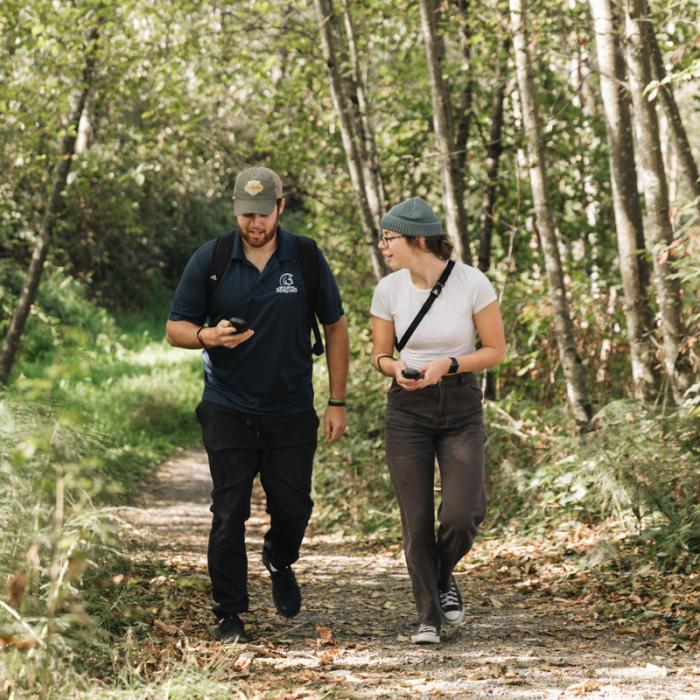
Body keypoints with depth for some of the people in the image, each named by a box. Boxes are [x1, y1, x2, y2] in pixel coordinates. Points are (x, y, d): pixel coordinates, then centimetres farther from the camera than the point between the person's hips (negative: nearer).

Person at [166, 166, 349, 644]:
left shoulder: (307, 259, -1)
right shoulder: (210, 260, -2)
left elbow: (335, 327, 6)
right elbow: (176, 328, 1)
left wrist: (338, 402, 2)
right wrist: (208, 337, -23)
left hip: (292, 411, 1)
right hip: (228, 411, -1)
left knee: (293, 507, 6)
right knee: (229, 514, -3)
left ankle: (280, 563, 40)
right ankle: (230, 615, 8)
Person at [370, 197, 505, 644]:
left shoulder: (472, 282, -14)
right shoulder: (388, 289, -6)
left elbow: (496, 350, -6)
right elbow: (381, 356, 5)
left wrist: (447, 364, -21)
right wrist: (397, 368, -18)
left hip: (461, 407, -2)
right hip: (407, 410, 2)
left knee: (461, 517, -13)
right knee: (417, 522, -2)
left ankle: (443, 576, 21)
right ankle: (429, 616, 16)